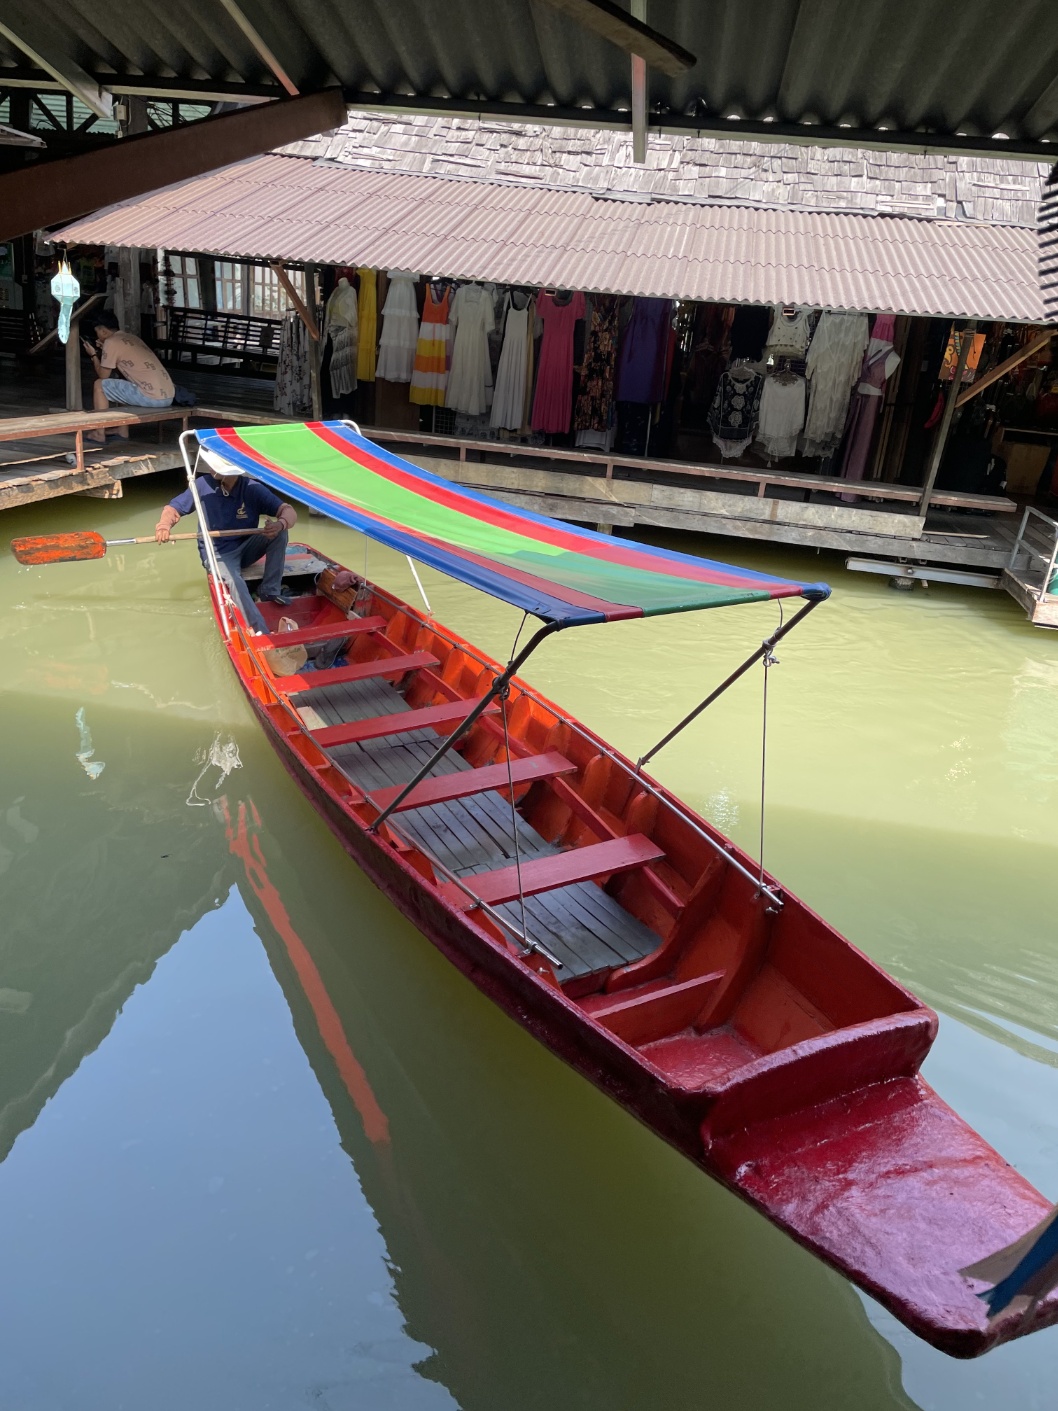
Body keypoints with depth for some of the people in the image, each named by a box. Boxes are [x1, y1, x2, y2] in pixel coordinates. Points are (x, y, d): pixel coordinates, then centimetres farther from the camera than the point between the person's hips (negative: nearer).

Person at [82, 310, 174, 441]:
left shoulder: (111, 342, -2)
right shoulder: (132, 338, 22)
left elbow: (103, 375, 3)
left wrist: (93, 355, 18)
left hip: (151, 397, -8)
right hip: (168, 396, 9)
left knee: (100, 385, 6)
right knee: (124, 382, 35)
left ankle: (100, 433, 11)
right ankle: (122, 432, 34)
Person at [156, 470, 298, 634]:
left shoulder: (253, 488, -12)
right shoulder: (204, 485, -11)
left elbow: (289, 511, -17)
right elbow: (173, 508, -3)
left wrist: (281, 524, -42)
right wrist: (164, 525, -27)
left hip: (246, 548, 2)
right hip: (217, 553, -2)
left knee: (280, 532, -23)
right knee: (234, 582, -33)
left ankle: (269, 590, -12)